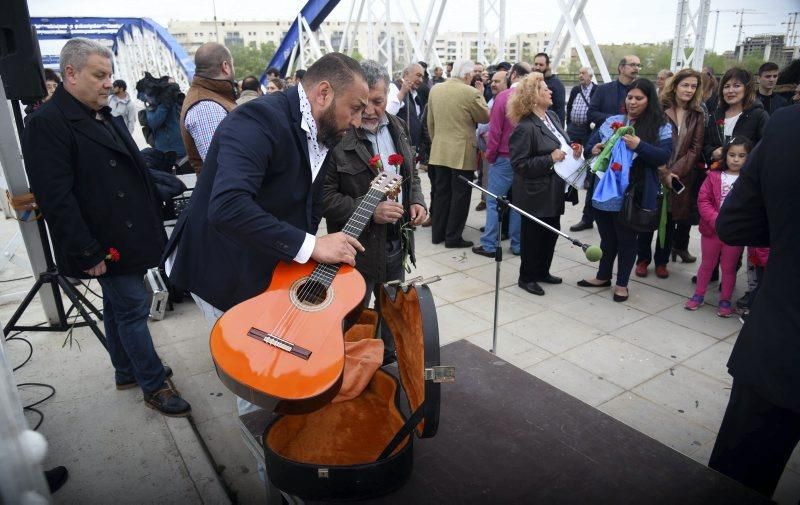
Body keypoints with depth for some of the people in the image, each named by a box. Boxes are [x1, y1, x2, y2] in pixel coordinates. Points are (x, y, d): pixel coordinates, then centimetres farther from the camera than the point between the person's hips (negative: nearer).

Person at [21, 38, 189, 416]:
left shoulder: (106, 117, 13)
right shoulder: (48, 123, -15)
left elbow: (133, 170, 21)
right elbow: (56, 198, -21)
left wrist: (151, 221, 17)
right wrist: (88, 253, -21)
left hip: (128, 235, 9)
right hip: (106, 244, -9)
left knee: (118, 307, 19)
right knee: (133, 309, -1)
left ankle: (128, 372, 35)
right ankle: (154, 386, 12)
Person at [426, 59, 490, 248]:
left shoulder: (435, 90, 4)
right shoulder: (471, 92, -14)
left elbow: (430, 121, 10)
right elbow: (485, 117, -2)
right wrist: (481, 95, 7)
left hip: (440, 151, 6)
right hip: (462, 152, -6)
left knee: (441, 192, 14)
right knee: (460, 195, 3)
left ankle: (437, 233, 20)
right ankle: (453, 237, 7)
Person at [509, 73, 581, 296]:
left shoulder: (552, 116, 7)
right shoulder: (525, 127, -19)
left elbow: (563, 145, 20)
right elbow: (519, 164, -21)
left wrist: (574, 152, 0)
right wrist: (550, 159, -23)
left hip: (554, 191, 8)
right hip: (535, 194, -8)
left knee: (552, 232, 17)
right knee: (533, 235, 5)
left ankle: (542, 271, 34)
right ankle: (526, 277, 22)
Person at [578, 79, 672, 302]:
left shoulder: (661, 127, -2)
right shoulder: (611, 121, 9)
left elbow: (664, 156, -12)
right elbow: (591, 143, 12)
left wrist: (639, 146, -26)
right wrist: (594, 150, -11)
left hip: (633, 193, -3)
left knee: (626, 237, 9)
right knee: (607, 235, 16)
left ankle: (622, 283, 26)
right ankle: (603, 276, 34)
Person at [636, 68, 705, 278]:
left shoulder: (697, 115, 6)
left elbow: (696, 148, 1)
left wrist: (674, 171, -12)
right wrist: (663, 173, -14)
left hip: (680, 177, 3)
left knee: (670, 220, 9)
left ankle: (662, 261, 22)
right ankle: (643, 259, 19)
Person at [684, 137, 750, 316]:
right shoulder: (714, 176, -4)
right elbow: (703, 200, -7)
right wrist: (716, 220, -19)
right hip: (711, 230, 1)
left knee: (729, 267, 13)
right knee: (707, 264, 16)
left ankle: (725, 300, 26)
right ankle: (698, 295, 30)